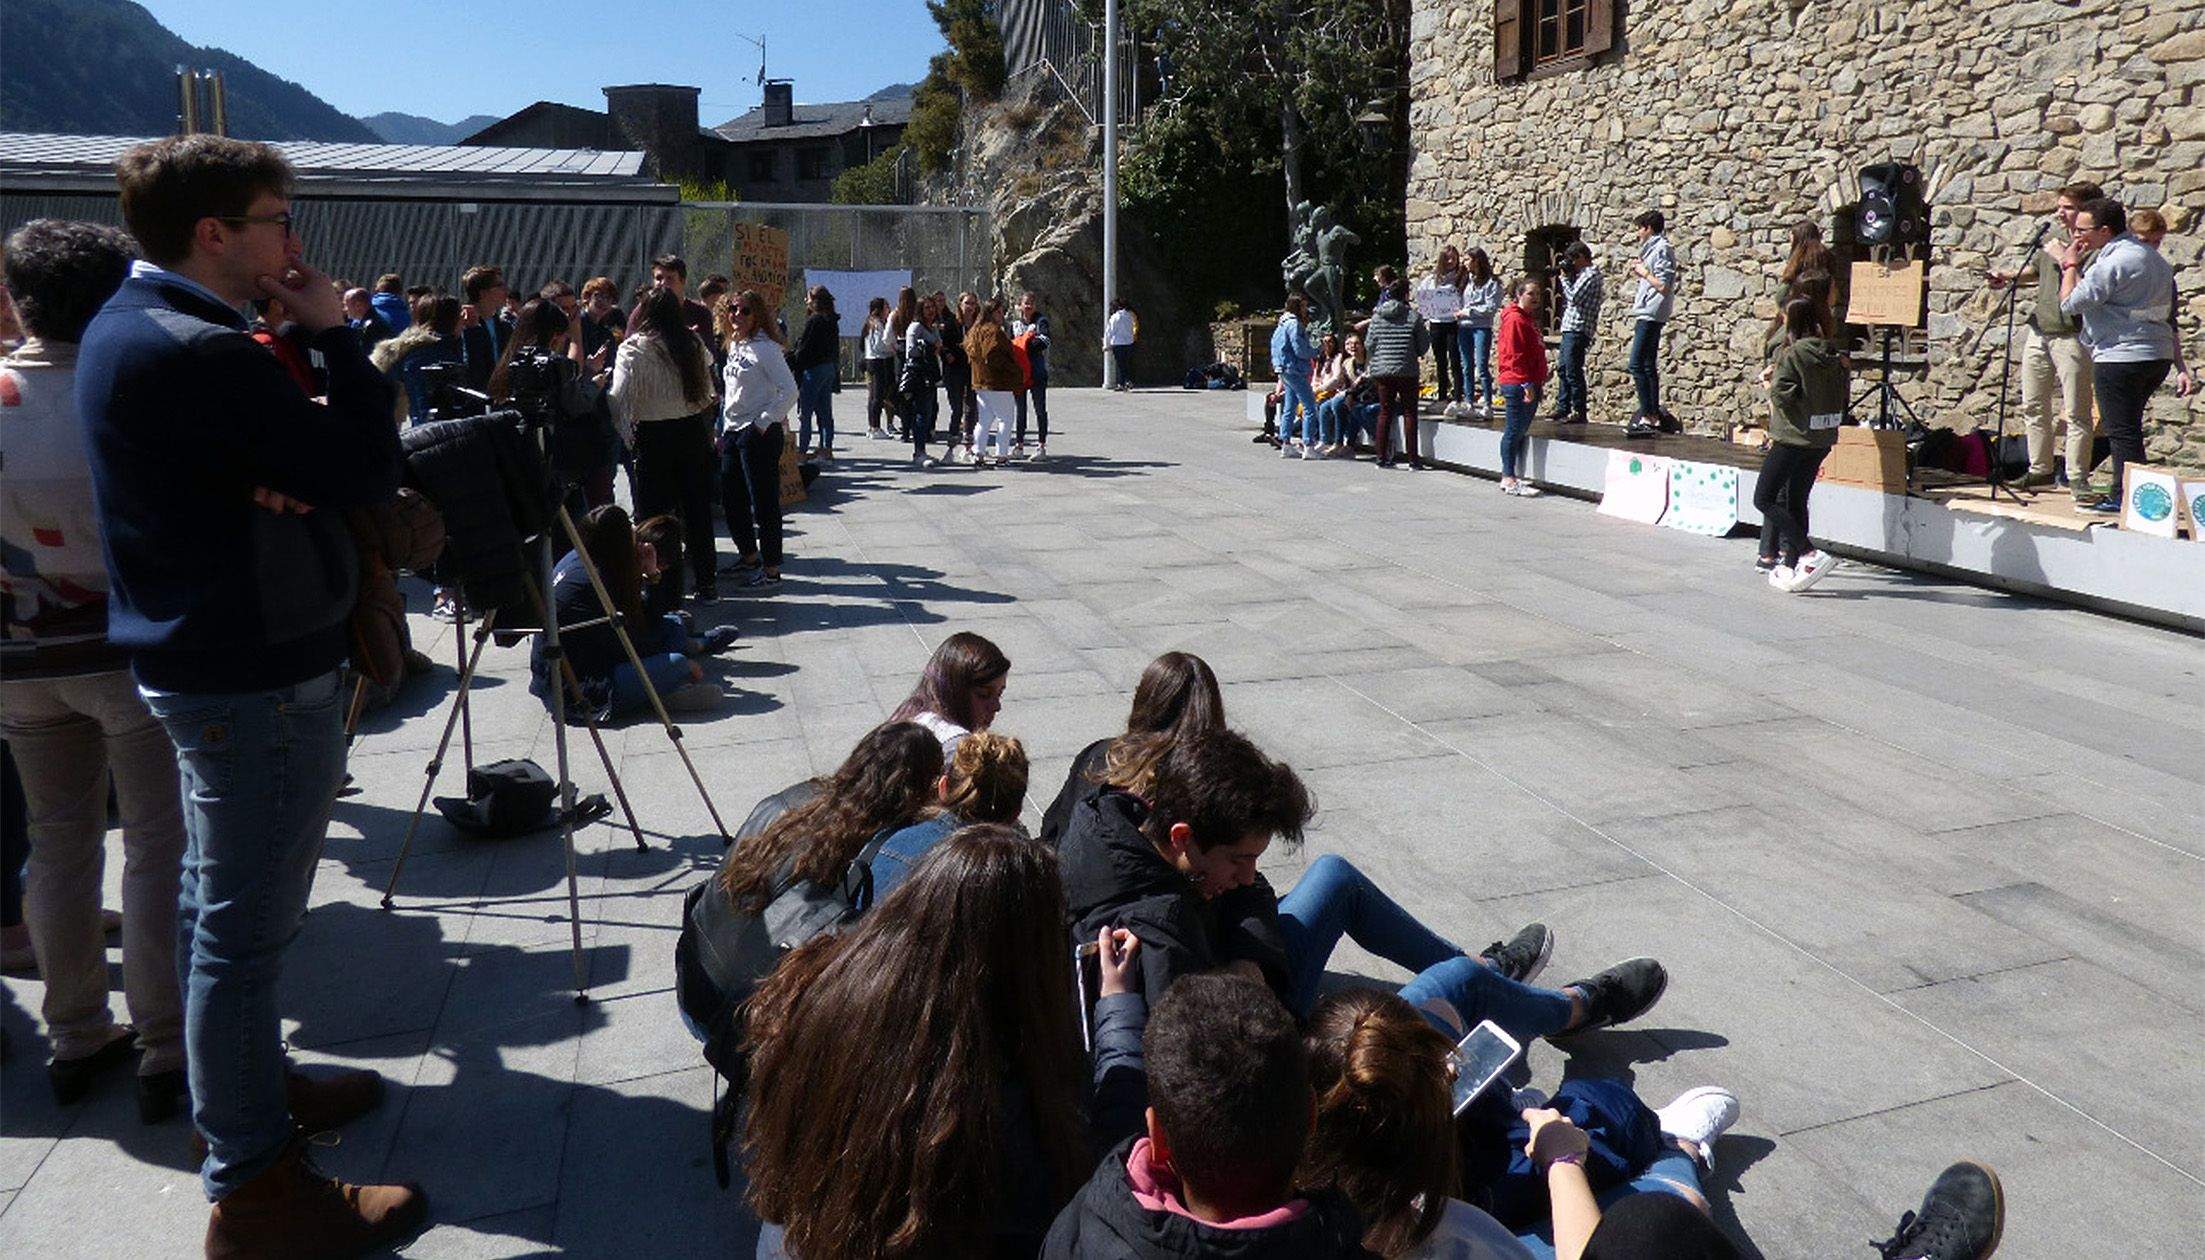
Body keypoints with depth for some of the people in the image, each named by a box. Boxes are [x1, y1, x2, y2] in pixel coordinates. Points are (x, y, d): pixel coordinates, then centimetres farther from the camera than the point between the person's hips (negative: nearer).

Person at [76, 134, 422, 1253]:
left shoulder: (126, 326, 10)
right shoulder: (201, 352, -22)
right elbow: (371, 471, -20)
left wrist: (272, 481, -11)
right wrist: (333, 333, -10)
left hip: (196, 659, 10)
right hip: (258, 677, -10)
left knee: (218, 905, 21)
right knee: (243, 927, -1)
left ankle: (248, 1087, 39)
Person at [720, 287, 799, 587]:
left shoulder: (765, 348, -12)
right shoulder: (734, 346, 14)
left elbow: (789, 391, -19)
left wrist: (764, 423, -17)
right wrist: (724, 432, 18)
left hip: (760, 435, -9)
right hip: (733, 433, 9)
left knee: (764, 502, -4)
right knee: (730, 498, 16)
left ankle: (771, 569, 4)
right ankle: (748, 556, 33)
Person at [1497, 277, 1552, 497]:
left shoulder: (1530, 318, 19)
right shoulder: (1515, 319, -12)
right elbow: (1515, 355, -18)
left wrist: (1539, 380, 21)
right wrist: (1526, 384, -21)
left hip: (1530, 384, 10)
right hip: (1518, 386, -10)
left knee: (1521, 431, 11)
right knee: (1515, 430, -8)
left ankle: (1509, 476, 17)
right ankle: (1509, 480, -6)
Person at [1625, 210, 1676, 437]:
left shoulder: (1661, 250, -12)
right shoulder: (1653, 249, 18)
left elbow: (1664, 286, -20)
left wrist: (1644, 273, -11)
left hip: (1651, 315, -11)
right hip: (1648, 315, 11)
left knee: (1637, 365, -14)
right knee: (1648, 366, 11)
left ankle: (1647, 416, -16)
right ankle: (1655, 417, 14)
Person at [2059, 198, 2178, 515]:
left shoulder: (2112, 262, -16)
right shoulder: (2151, 256, 16)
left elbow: (2070, 304, -14)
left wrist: (2071, 266, -3)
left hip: (2122, 358, -10)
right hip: (2159, 355, 10)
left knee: (2122, 430, -5)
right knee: (2128, 427, 18)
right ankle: (2123, 493, 23)